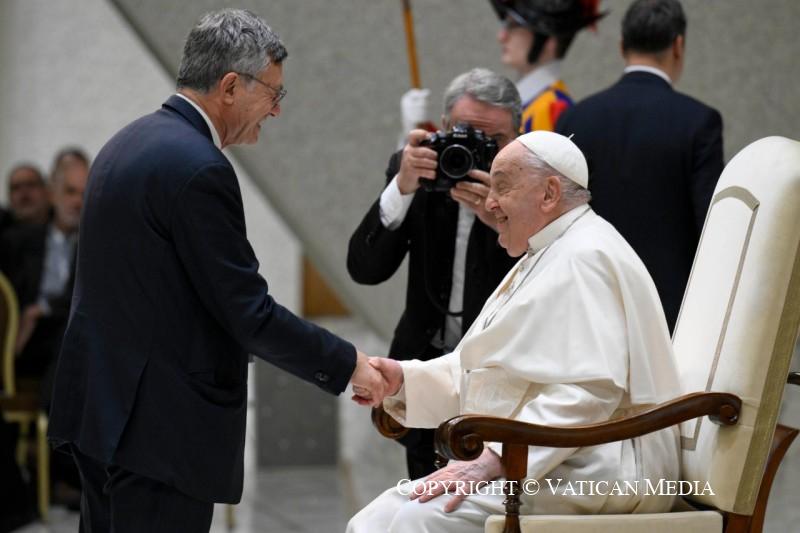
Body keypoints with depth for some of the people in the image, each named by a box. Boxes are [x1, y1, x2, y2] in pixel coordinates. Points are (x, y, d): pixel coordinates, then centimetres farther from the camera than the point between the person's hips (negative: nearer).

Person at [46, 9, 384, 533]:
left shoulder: (129, 143, 12)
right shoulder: (198, 169, -18)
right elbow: (249, 311, -18)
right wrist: (348, 365, -8)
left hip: (100, 405, 10)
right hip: (159, 426, -10)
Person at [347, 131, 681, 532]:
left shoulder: (583, 259, -11)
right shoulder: (548, 258, 23)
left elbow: (587, 390, -22)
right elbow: (489, 371, 23)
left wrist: (496, 458, -24)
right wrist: (403, 379, 8)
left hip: (581, 476, -10)